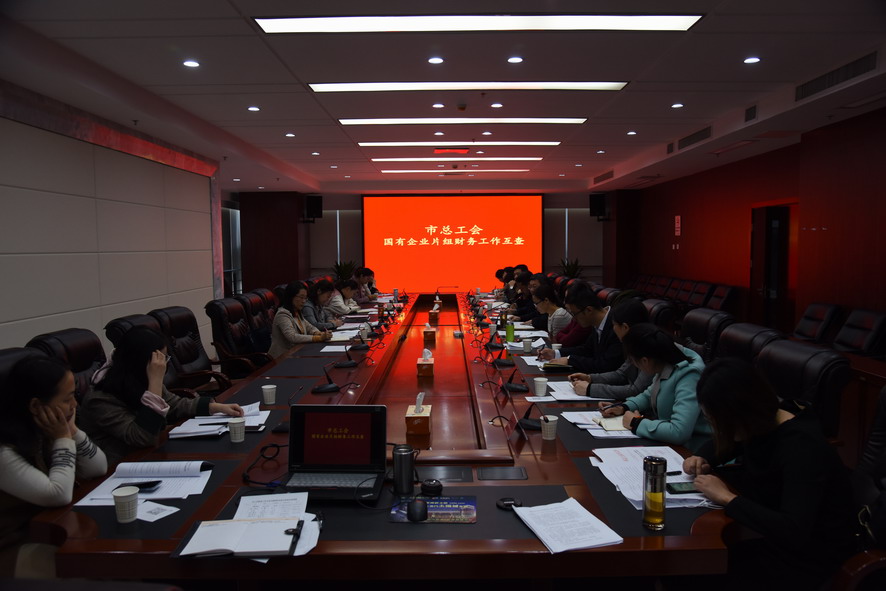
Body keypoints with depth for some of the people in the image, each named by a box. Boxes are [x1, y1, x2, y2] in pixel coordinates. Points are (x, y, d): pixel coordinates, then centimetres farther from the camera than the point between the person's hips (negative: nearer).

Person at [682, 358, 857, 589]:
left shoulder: (802, 447, -27)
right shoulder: (761, 426, -3)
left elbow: (794, 532, -37)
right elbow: (721, 445, 20)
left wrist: (726, 497, -29)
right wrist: (701, 459, -2)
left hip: (811, 560, -7)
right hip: (779, 542, 7)